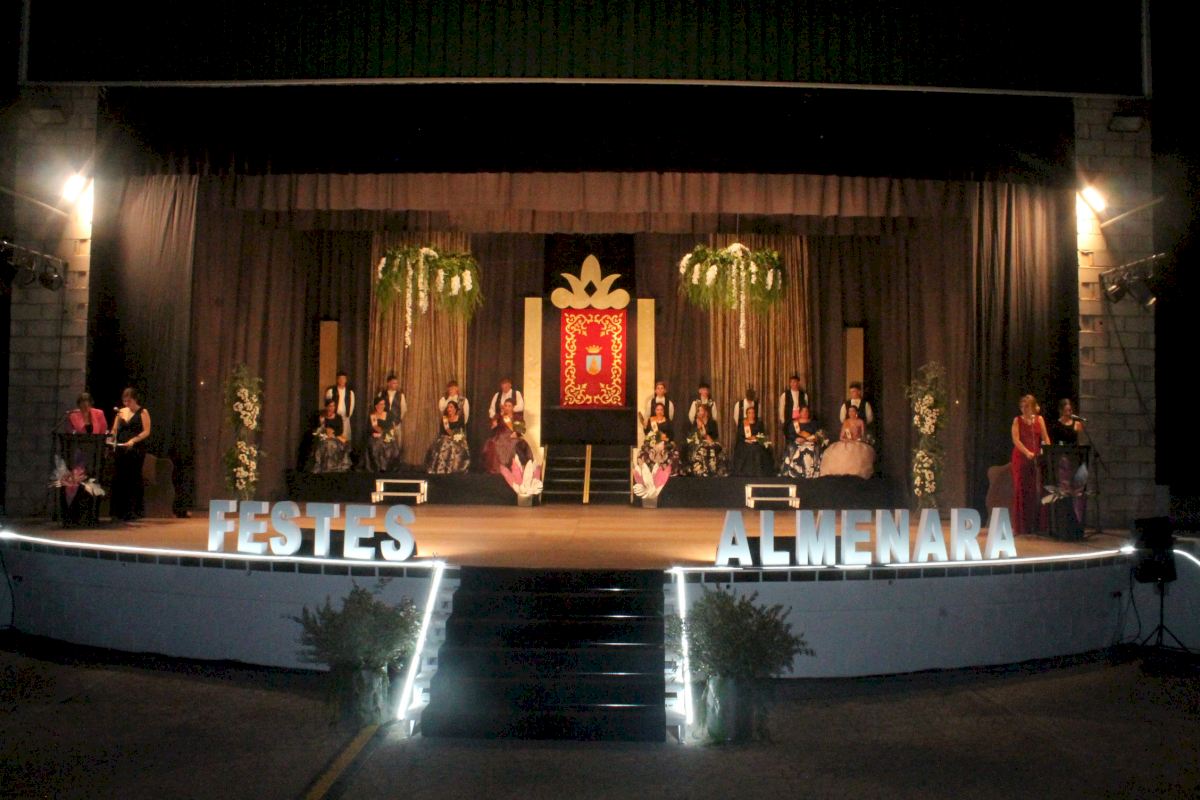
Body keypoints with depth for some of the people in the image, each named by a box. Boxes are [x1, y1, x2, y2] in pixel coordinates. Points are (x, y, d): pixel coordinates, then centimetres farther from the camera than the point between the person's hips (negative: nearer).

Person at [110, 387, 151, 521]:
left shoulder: (142, 412, 1)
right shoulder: (121, 412, 15)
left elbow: (146, 431, -6)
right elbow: (114, 430, 15)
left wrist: (133, 440, -19)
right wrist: (111, 439, -4)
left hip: (136, 450, -4)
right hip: (121, 449, 5)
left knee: (134, 479, -4)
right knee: (119, 479, 0)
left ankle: (135, 511, 1)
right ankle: (119, 511, 5)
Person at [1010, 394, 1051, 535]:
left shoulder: (1039, 419, 9)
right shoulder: (1018, 420, 2)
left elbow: (1045, 438, 5)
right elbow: (1016, 440, -9)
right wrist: (1027, 453, -22)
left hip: (1037, 459, 2)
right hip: (1021, 458, -2)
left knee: (1037, 491, 1)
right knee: (1021, 491, -2)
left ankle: (1036, 525, 6)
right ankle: (1021, 526, 1)